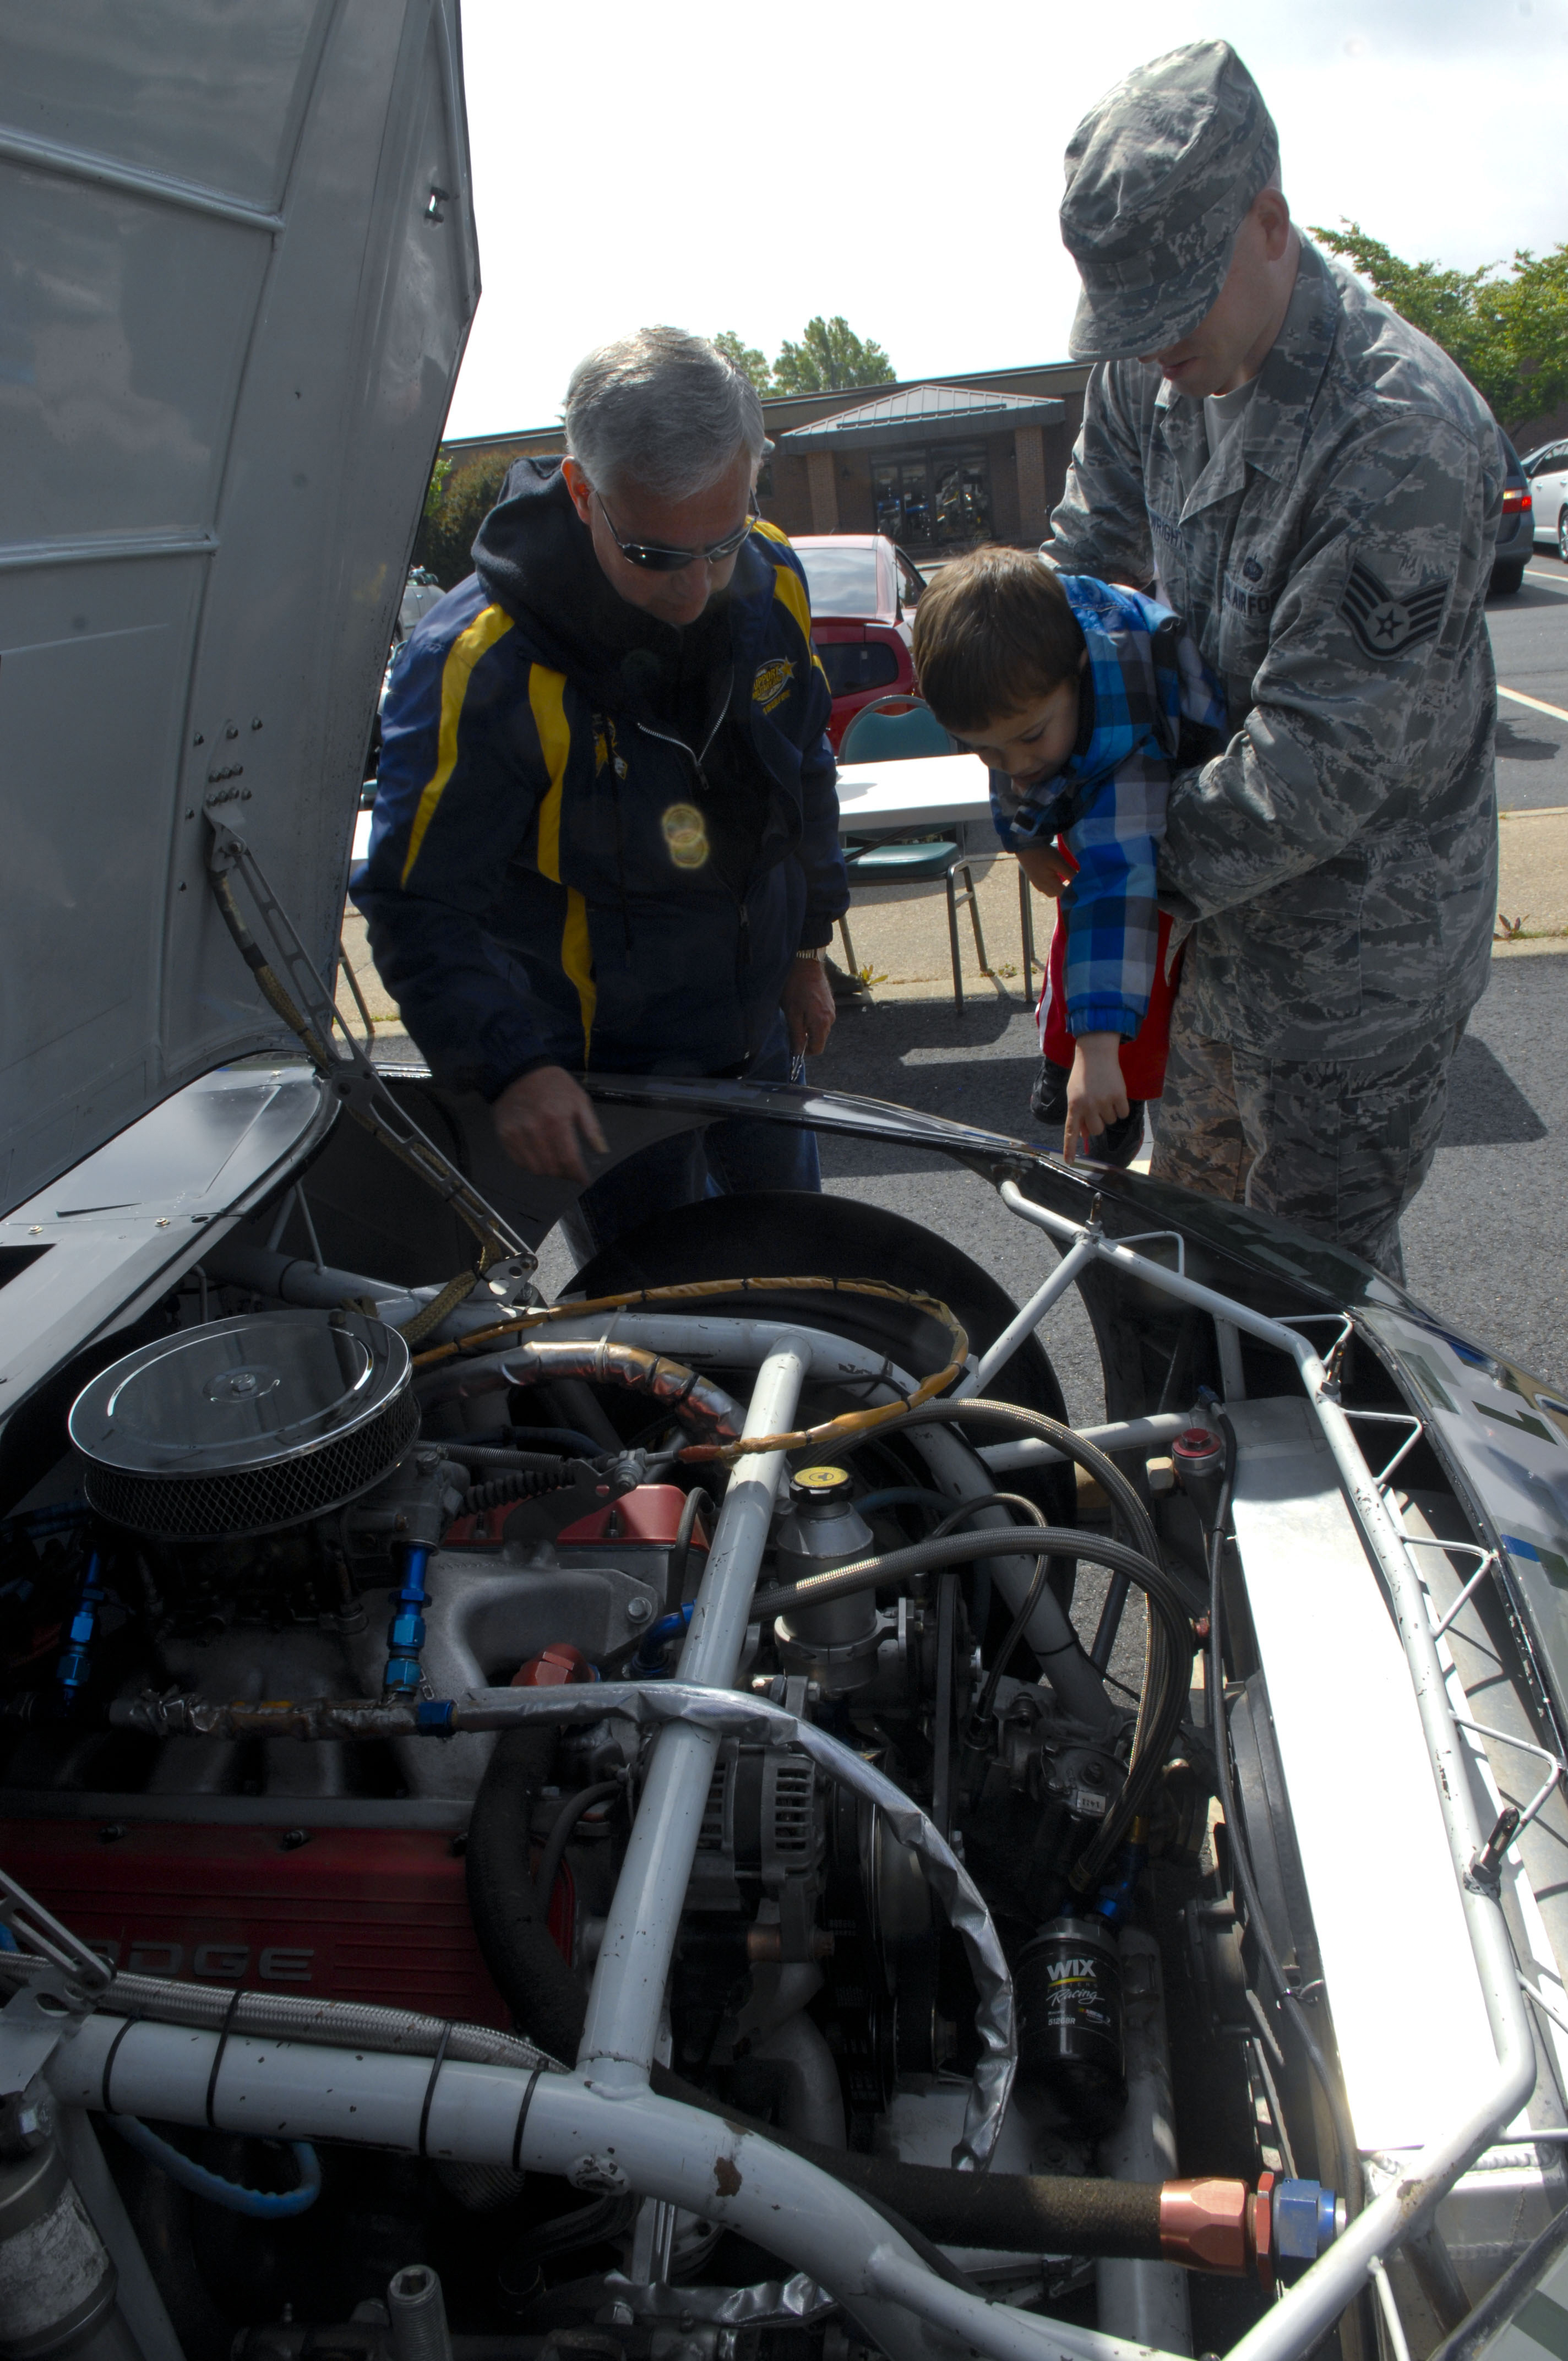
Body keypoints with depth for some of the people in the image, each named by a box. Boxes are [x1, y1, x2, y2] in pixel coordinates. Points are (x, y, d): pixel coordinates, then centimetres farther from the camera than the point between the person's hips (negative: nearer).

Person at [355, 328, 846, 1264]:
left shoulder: (772, 581, -9)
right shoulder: (479, 667, -29)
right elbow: (419, 907, -23)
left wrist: (807, 945, 15)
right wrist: (513, 1066, -36)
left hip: (756, 1028, 6)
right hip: (601, 1070, -6)